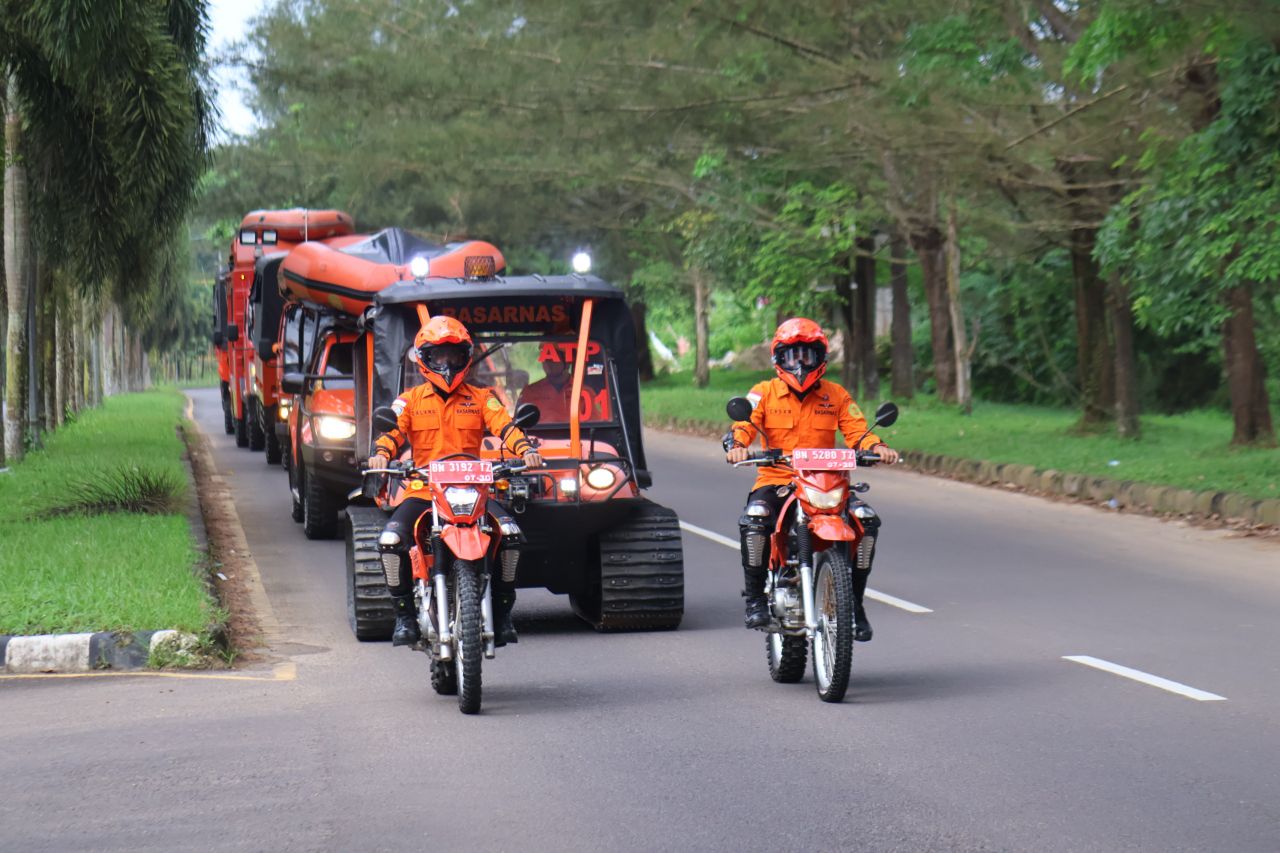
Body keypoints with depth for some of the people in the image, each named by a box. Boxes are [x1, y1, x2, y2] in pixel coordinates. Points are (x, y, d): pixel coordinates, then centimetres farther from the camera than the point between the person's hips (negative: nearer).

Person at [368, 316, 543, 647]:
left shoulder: (481, 398, 13)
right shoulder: (410, 400, 13)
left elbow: (504, 426, -2)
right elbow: (394, 430, -2)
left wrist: (525, 450, -22)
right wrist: (381, 454, -25)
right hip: (423, 492, 0)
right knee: (391, 541, -24)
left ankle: (501, 613, -3)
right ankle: (405, 614, -6)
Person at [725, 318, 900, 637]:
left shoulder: (836, 395, 12)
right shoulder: (764, 393, 7)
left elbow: (856, 431, 2)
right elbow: (745, 422, -7)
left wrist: (877, 447, -20)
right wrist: (737, 444, -30)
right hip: (776, 480, -2)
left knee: (866, 521, -22)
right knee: (754, 519, -33)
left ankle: (854, 603, -6)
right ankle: (755, 597, -15)